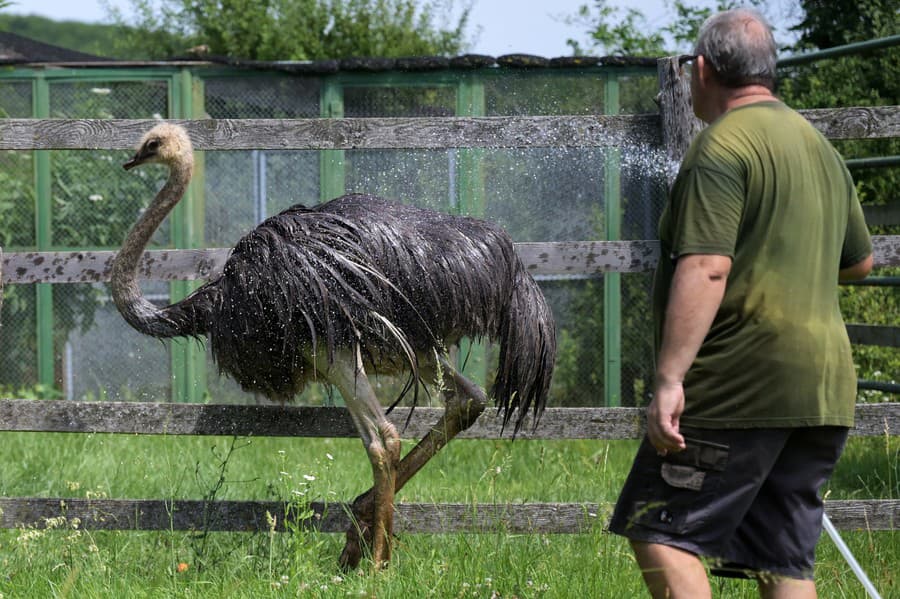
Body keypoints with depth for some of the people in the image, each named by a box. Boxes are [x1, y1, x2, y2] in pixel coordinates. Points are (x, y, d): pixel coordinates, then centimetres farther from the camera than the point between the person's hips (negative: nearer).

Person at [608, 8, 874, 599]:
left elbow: (705, 269, -20)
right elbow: (860, 261, 28)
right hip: (822, 386, 9)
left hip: (742, 385, -9)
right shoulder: (820, 146, 18)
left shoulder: (723, 146, -10)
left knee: (662, 534, -4)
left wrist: (670, 379, -23)